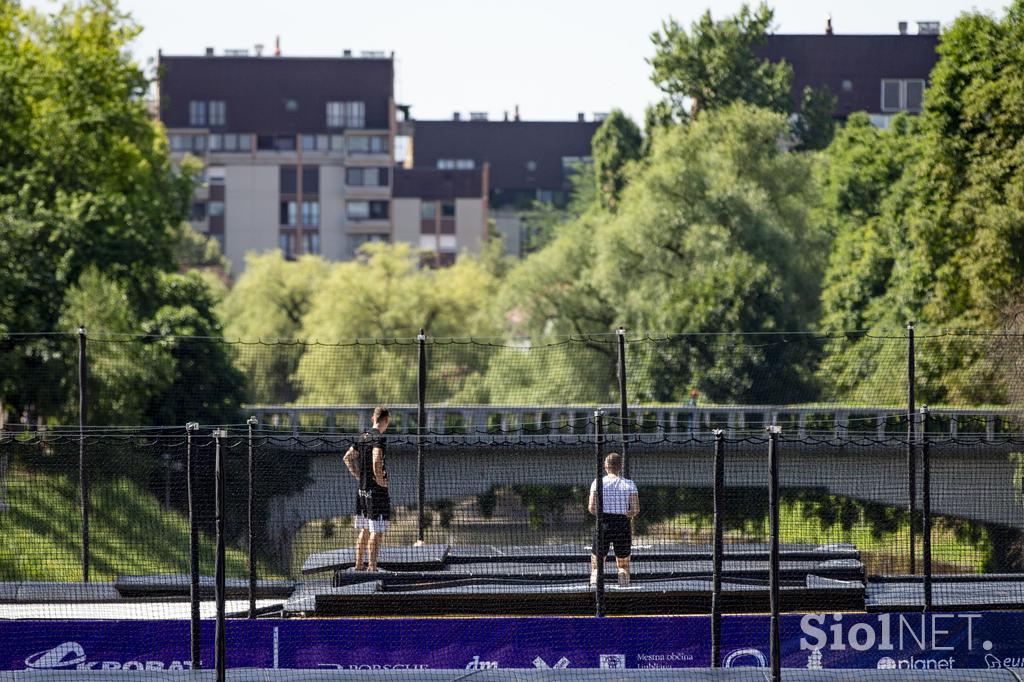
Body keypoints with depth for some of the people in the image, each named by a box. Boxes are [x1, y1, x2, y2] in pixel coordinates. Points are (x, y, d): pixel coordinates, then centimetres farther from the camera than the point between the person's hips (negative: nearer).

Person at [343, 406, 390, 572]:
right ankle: (372, 567, -5)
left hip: (362, 490, 8)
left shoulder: (363, 437, 10)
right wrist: (380, 480, -16)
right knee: (376, 533, -4)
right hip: (377, 490, -8)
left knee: (364, 531, 16)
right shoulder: (379, 438, -15)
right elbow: (376, 461, -29)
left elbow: (348, 457, 18)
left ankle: (358, 566, 21)